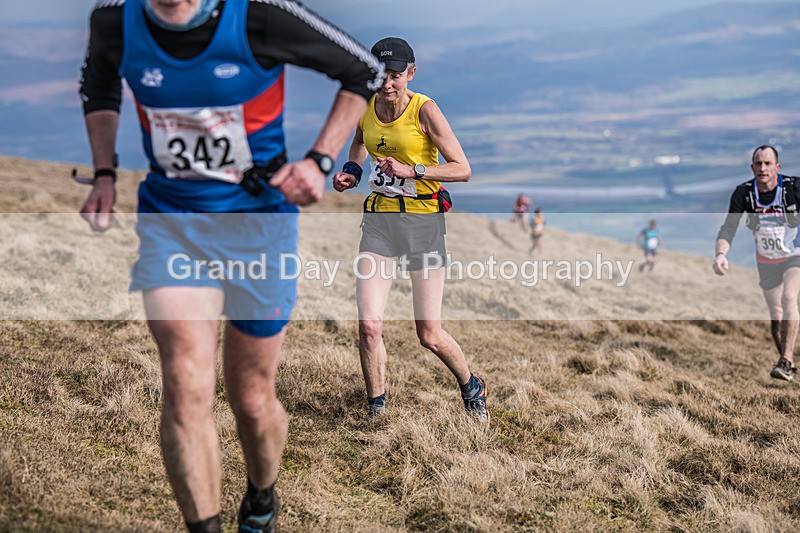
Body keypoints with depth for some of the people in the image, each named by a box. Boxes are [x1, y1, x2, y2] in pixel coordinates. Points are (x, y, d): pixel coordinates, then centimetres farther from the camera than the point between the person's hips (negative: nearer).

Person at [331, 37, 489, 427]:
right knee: (368, 326, -9)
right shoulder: (367, 108, 4)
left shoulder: (424, 110, -11)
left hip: (423, 221, -4)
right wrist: (351, 170, 9)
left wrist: (411, 170, -23)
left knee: (429, 335, -1)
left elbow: (463, 169, -13)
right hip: (379, 219, 4)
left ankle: (472, 389, 29)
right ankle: (376, 410, 13)